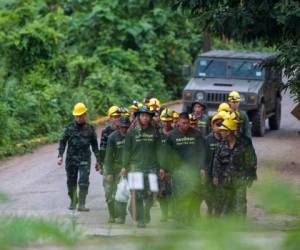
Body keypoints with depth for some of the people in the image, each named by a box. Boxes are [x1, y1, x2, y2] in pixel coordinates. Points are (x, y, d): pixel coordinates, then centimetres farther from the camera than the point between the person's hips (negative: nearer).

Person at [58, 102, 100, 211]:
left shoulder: (90, 129, 4)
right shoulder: (70, 128, 2)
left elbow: (94, 145, 12)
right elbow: (63, 142, 4)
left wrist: (98, 160, 12)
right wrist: (60, 155, -8)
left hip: (84, 160, -1)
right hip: (71, 159, 1)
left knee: (84, 182, -12)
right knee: (71, 182, 10)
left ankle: (81, 204, -11)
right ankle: (73, 200, 30)